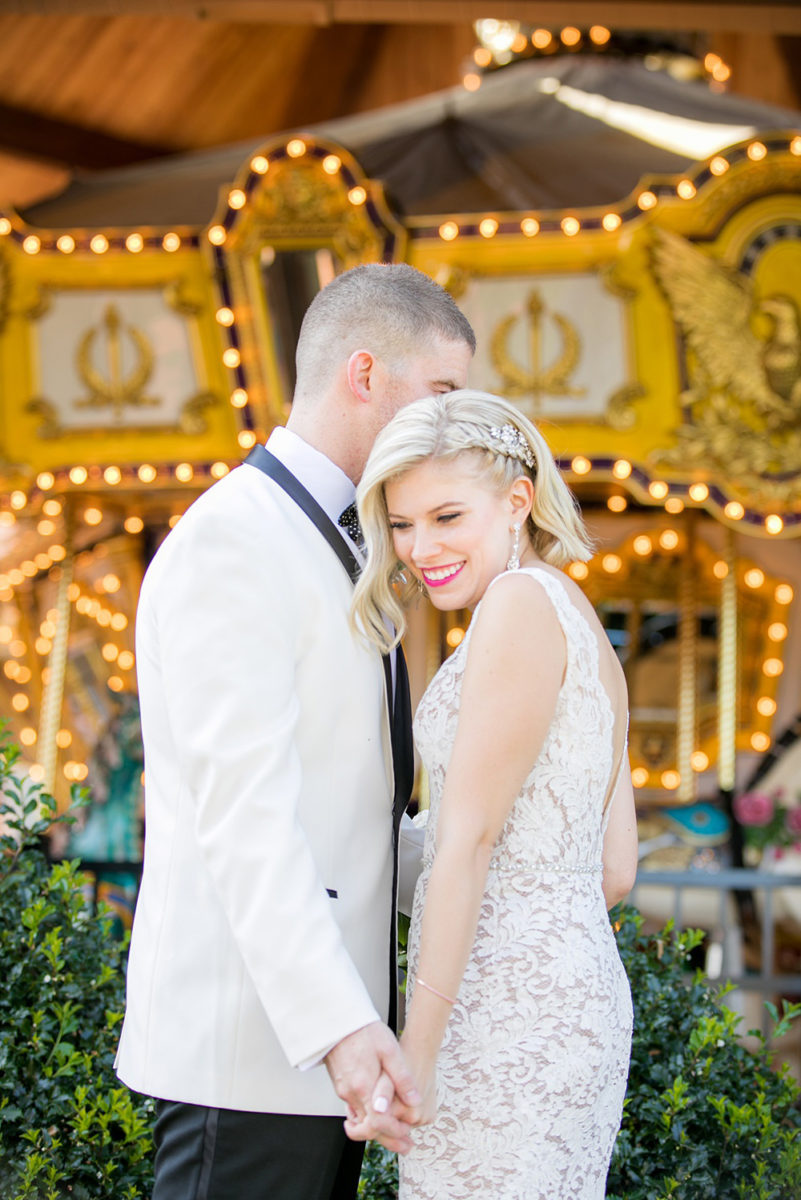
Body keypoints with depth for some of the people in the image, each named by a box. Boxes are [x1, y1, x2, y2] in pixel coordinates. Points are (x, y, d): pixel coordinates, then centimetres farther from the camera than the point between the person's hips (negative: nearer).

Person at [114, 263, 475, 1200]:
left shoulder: (326, 556, 20)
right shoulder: (230, 538, -12)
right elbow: (240, 812, -22)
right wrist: (338, 1025, -29)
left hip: (313, 1031, 10)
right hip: (246, 1046, -10)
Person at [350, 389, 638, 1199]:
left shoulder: (521, 600, -11)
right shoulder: (586, 632, 16)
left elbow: (470, 835, -15)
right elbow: (615, 870, 16)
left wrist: (415, 1050, -15)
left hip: (506, 1007, -10)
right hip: (575, 983, 10)